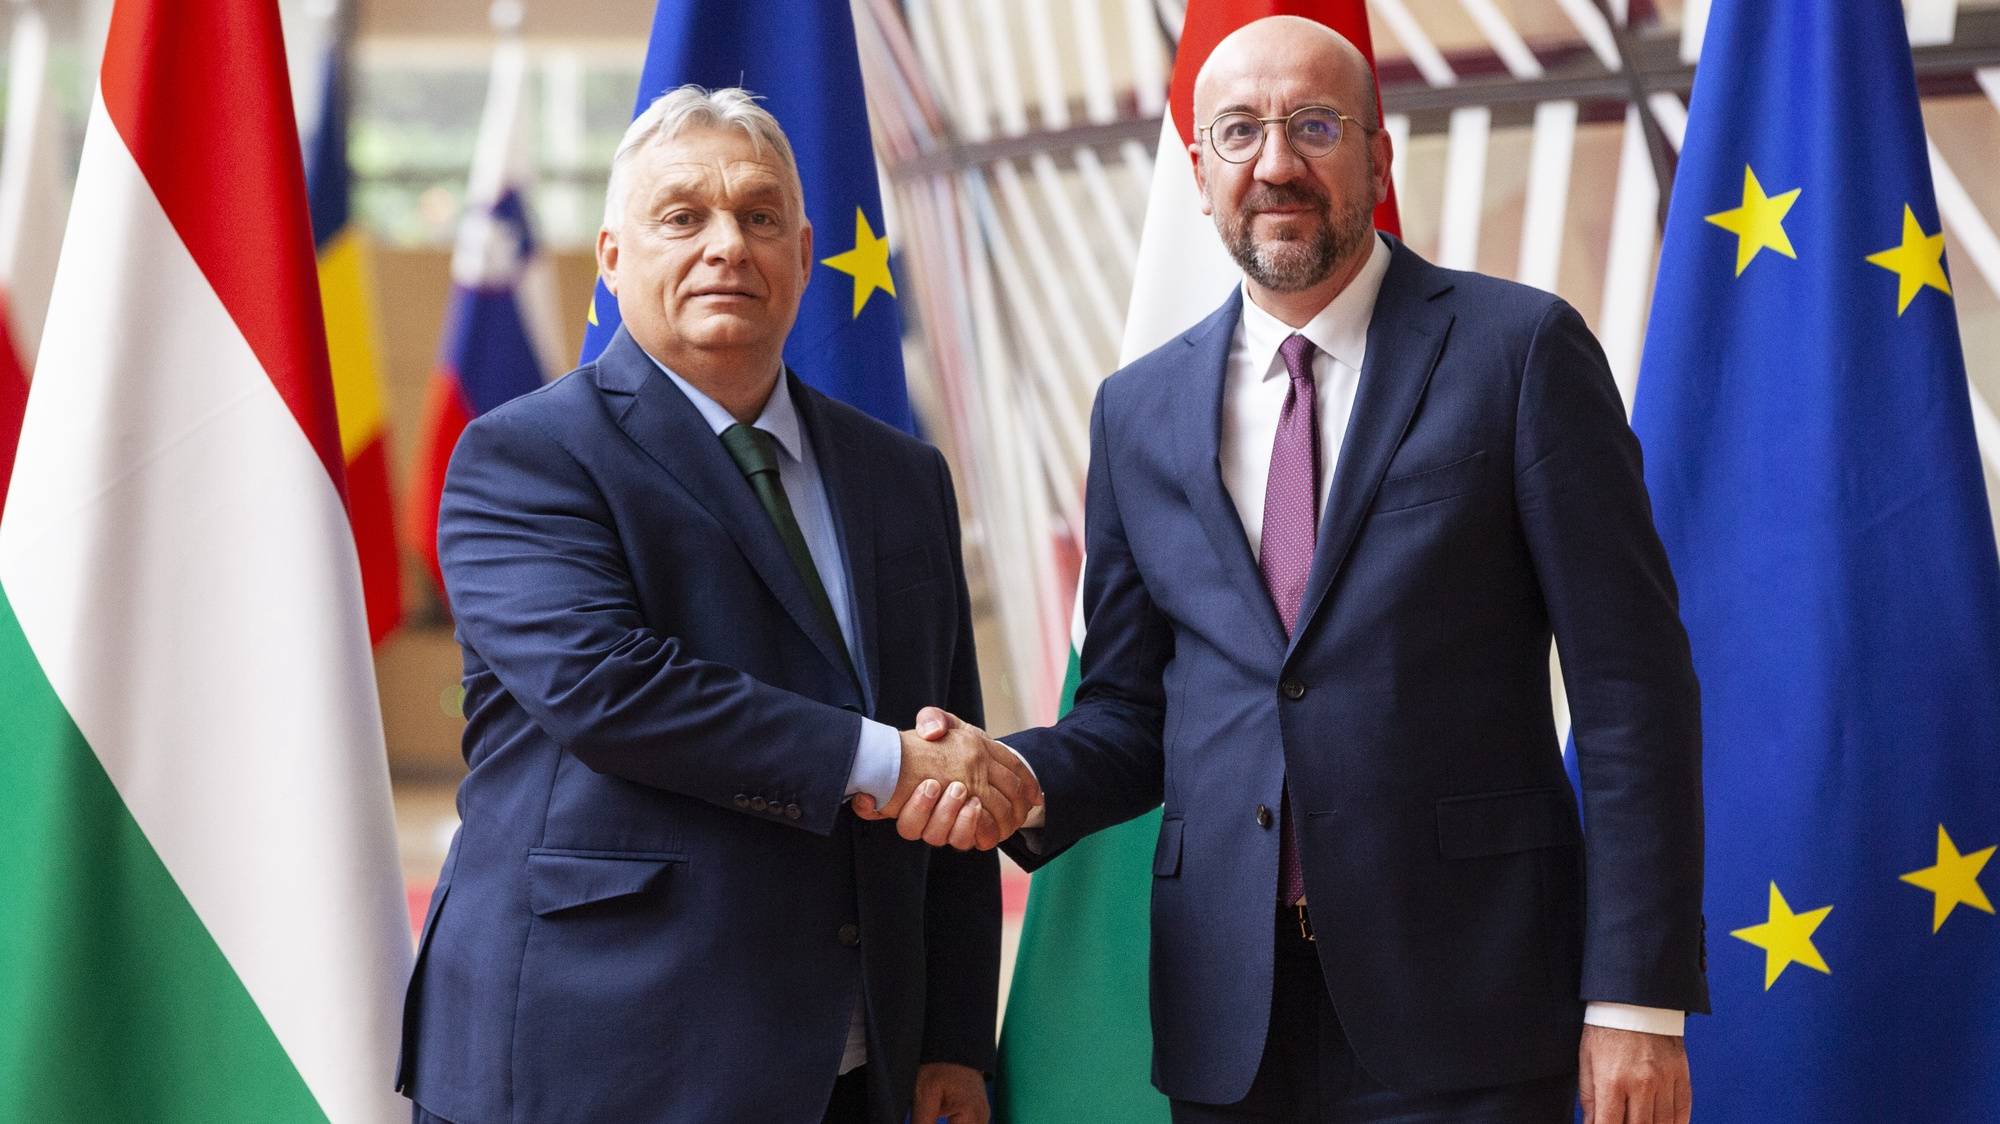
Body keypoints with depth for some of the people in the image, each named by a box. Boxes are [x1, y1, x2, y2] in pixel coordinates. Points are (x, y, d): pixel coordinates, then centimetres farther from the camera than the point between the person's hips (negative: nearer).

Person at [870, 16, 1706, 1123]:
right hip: (1230, 1024, 4)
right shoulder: (1139, 410, 11)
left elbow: (1631, 687, -5)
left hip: (1461, 1003, -3)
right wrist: (1020, 779, -8)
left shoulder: (1519, 348, -2)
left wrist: (1638, 1000, -10)